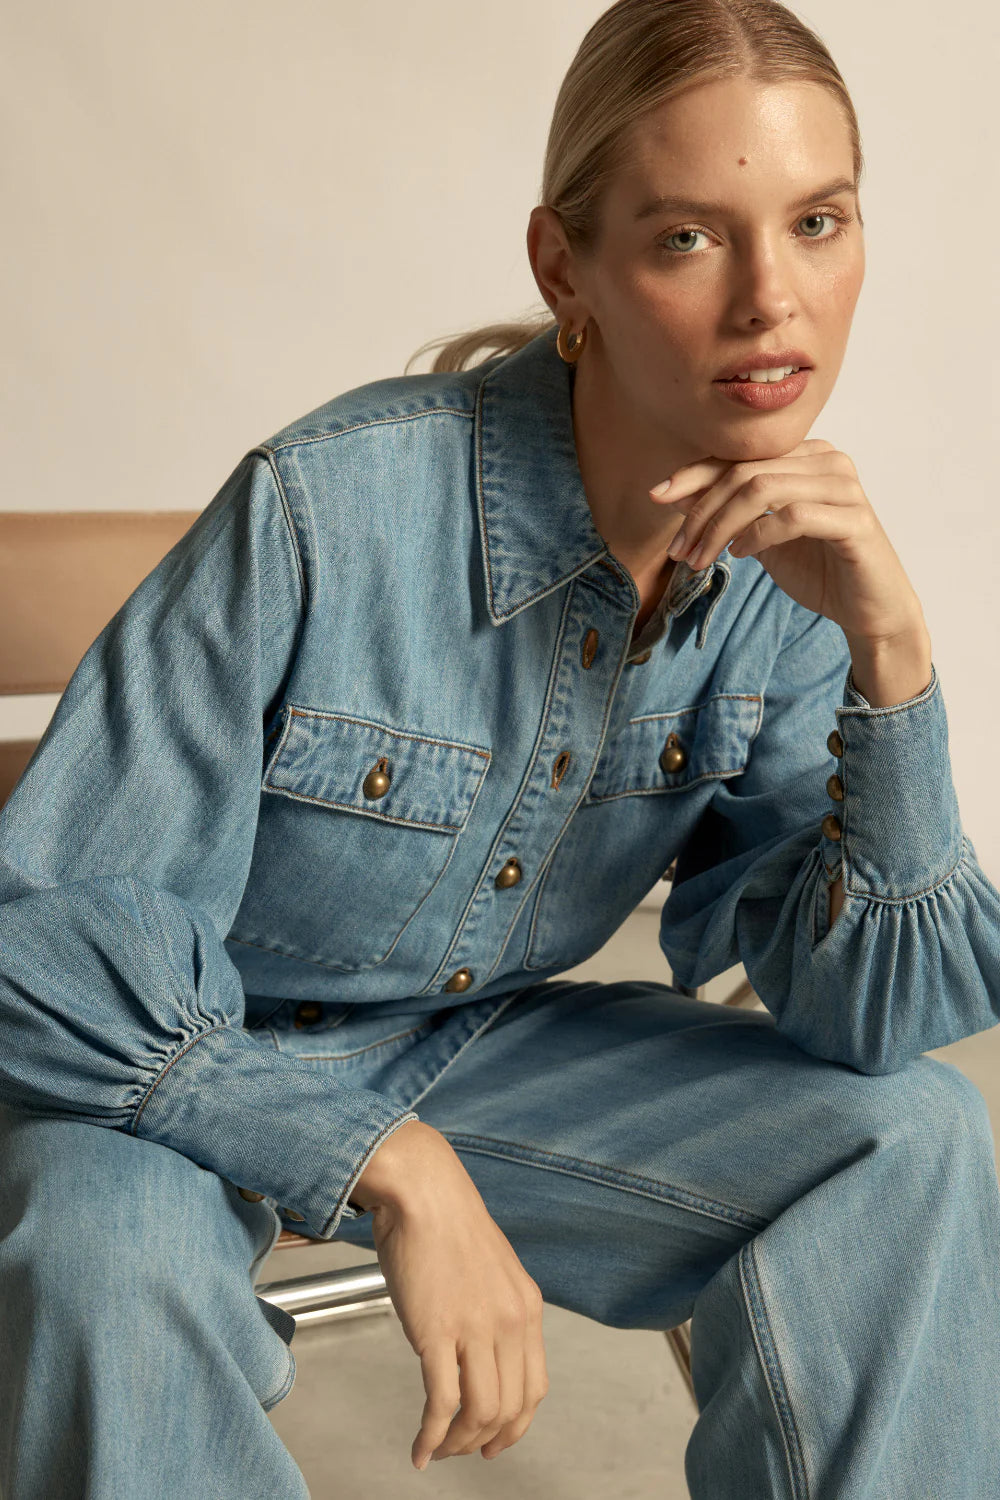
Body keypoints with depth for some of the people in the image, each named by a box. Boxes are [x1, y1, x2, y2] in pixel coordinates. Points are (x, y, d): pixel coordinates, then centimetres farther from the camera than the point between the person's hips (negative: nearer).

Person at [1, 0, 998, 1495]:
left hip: (475, 1056, 5)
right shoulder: (324, 511, -28)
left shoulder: (789, 571, -10)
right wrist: (397, 1172, -30)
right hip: (182, 1072, -4)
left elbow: (874, 1019, -12)